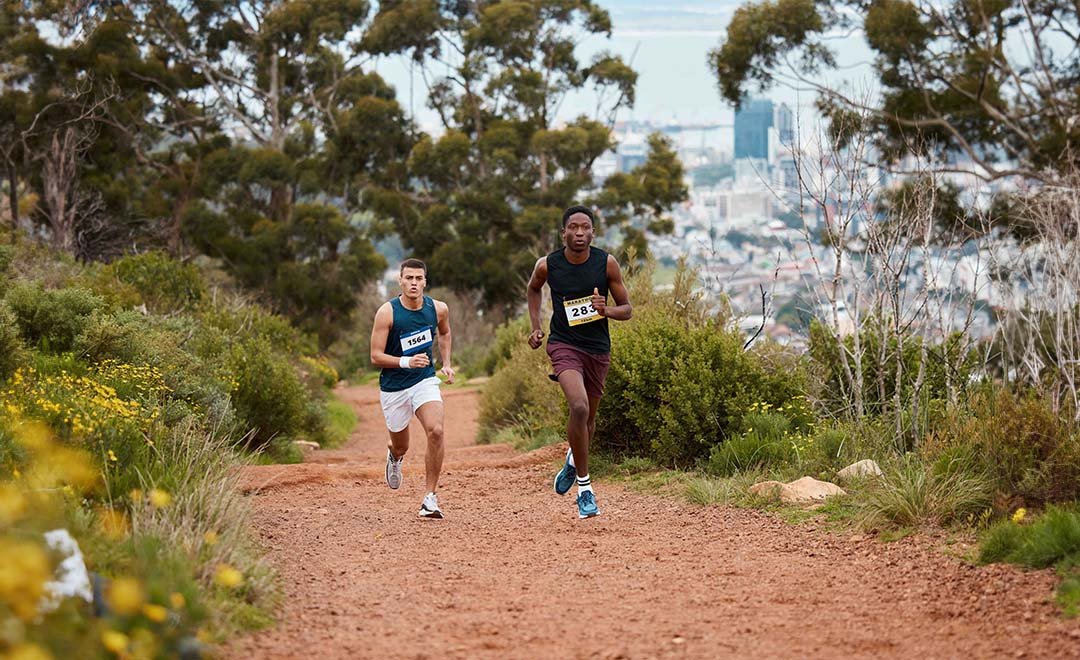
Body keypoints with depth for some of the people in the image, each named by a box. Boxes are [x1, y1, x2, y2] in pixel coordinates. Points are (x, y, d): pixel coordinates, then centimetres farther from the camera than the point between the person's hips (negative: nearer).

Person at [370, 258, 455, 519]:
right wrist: (406, 362, -28)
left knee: (435, 430, -24)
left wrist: (447, 364, 9)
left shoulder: (438, 309, -5)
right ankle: (394, 456, 55)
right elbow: (376, 356, -14)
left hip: (425, 380, 1)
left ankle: (431, 497, -15)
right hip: (393, 387, -1)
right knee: (400, 446, 13)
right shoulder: (387, 312, -16)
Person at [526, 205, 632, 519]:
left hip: (598, 349, 3)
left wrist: (605, 310, -21)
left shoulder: (607, 263, -8)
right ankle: (584, 487, -16)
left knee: (588, 418, 17)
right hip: (564, 344, -2)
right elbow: (533, 289, 17)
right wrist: (536, 326, 9)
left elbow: (627, 309, -1)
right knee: (579, 407, -26)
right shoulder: (547, 266, -8)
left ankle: (573, 460, 52)